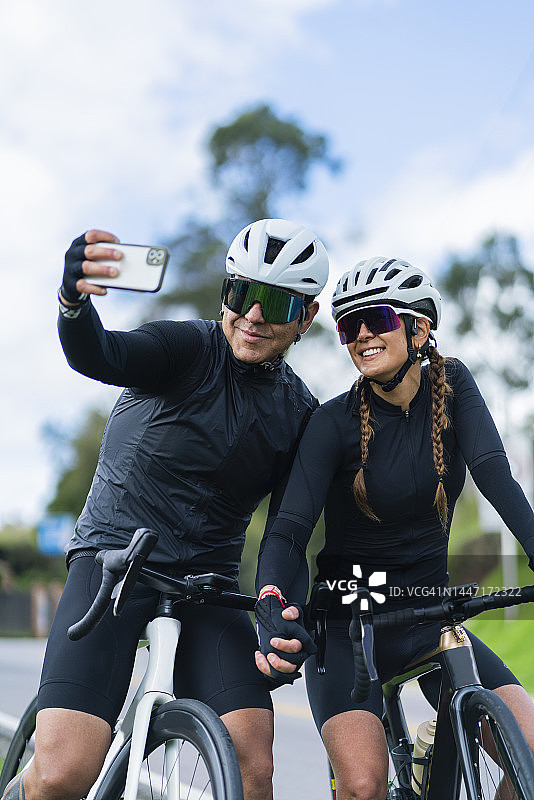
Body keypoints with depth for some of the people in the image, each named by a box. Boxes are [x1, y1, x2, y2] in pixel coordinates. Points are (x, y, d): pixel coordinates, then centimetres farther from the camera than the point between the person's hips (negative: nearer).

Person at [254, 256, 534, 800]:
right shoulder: (334, 422, -12)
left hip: (429, 620, 3)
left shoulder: (450, 384, -2)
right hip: (347, 626, -3)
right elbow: (289, 529, -22)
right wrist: (272, 608, -42)